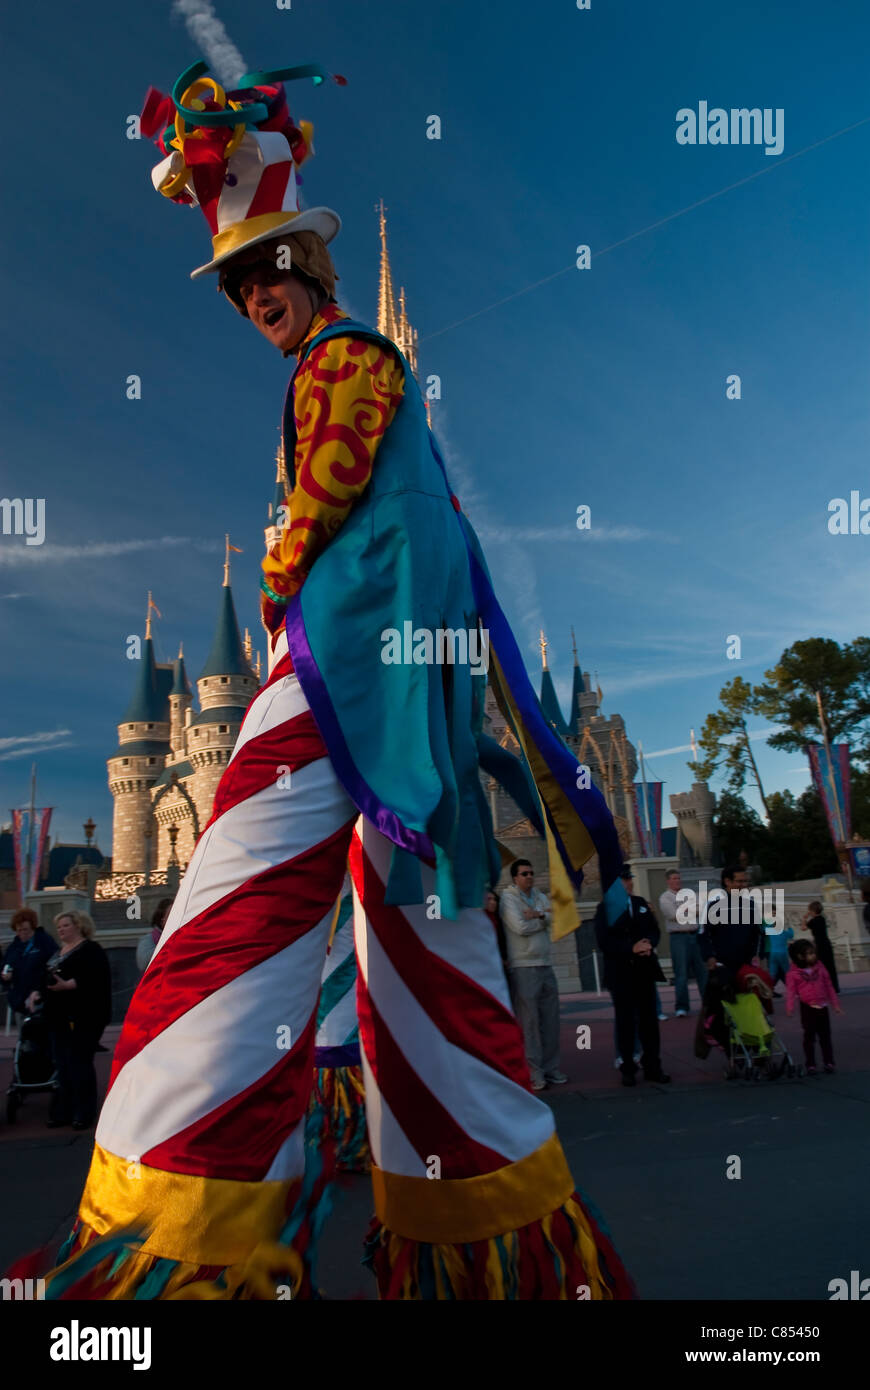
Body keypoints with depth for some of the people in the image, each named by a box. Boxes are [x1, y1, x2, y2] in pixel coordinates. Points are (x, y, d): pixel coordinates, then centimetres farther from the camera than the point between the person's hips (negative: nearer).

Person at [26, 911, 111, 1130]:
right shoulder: (58, 953, 20)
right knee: (63, 1066, 11)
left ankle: (84, 1115, 3)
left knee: (79, 1065, -6)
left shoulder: (91, 950, -7)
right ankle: (63, 1112, 19)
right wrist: (37, 993, 6)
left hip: (82, 1019, -8)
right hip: (59, 1018, 8)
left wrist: (68, 985, -30)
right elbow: (47, 979, 25)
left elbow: (93, 977, -22)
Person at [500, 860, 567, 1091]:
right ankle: (533, 1073, 1)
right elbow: (520, 927, -15)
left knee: (550, 1019, 10)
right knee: (528, 1022, -5)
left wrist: (538, 915, -18)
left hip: (545, 966, 7)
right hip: (523, 967, -7)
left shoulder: (541, 897, 16)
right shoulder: (508, 898, -4)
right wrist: (543, 918, -1)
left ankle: (550, 1069, 20)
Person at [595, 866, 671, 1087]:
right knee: (625, 1021, 3)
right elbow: (604, 942, -12)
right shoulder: (605, 908, -5)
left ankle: (652, 1067, 16)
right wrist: (632, 949, -19)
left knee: (649, 1019, 7)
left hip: (644, 969, 5)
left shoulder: (640, 903, 12)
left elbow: (654, 930, 13)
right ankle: (628, 1068, 11)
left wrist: (649, 945, -9)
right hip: (620, 973, -4)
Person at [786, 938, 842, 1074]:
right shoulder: (793, 973, -7)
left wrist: (835, 1004, 11)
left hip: (823, 1007, 3)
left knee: (825, 1036, 9)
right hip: (808, 1008, -3)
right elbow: (791, 991, -10)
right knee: (809, 1037, 4)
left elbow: (829, 987, 10)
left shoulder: (819, 968, 4)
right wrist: (790, 1008, -20)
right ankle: (811, 1064, 11)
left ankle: (829, 1062, 17)